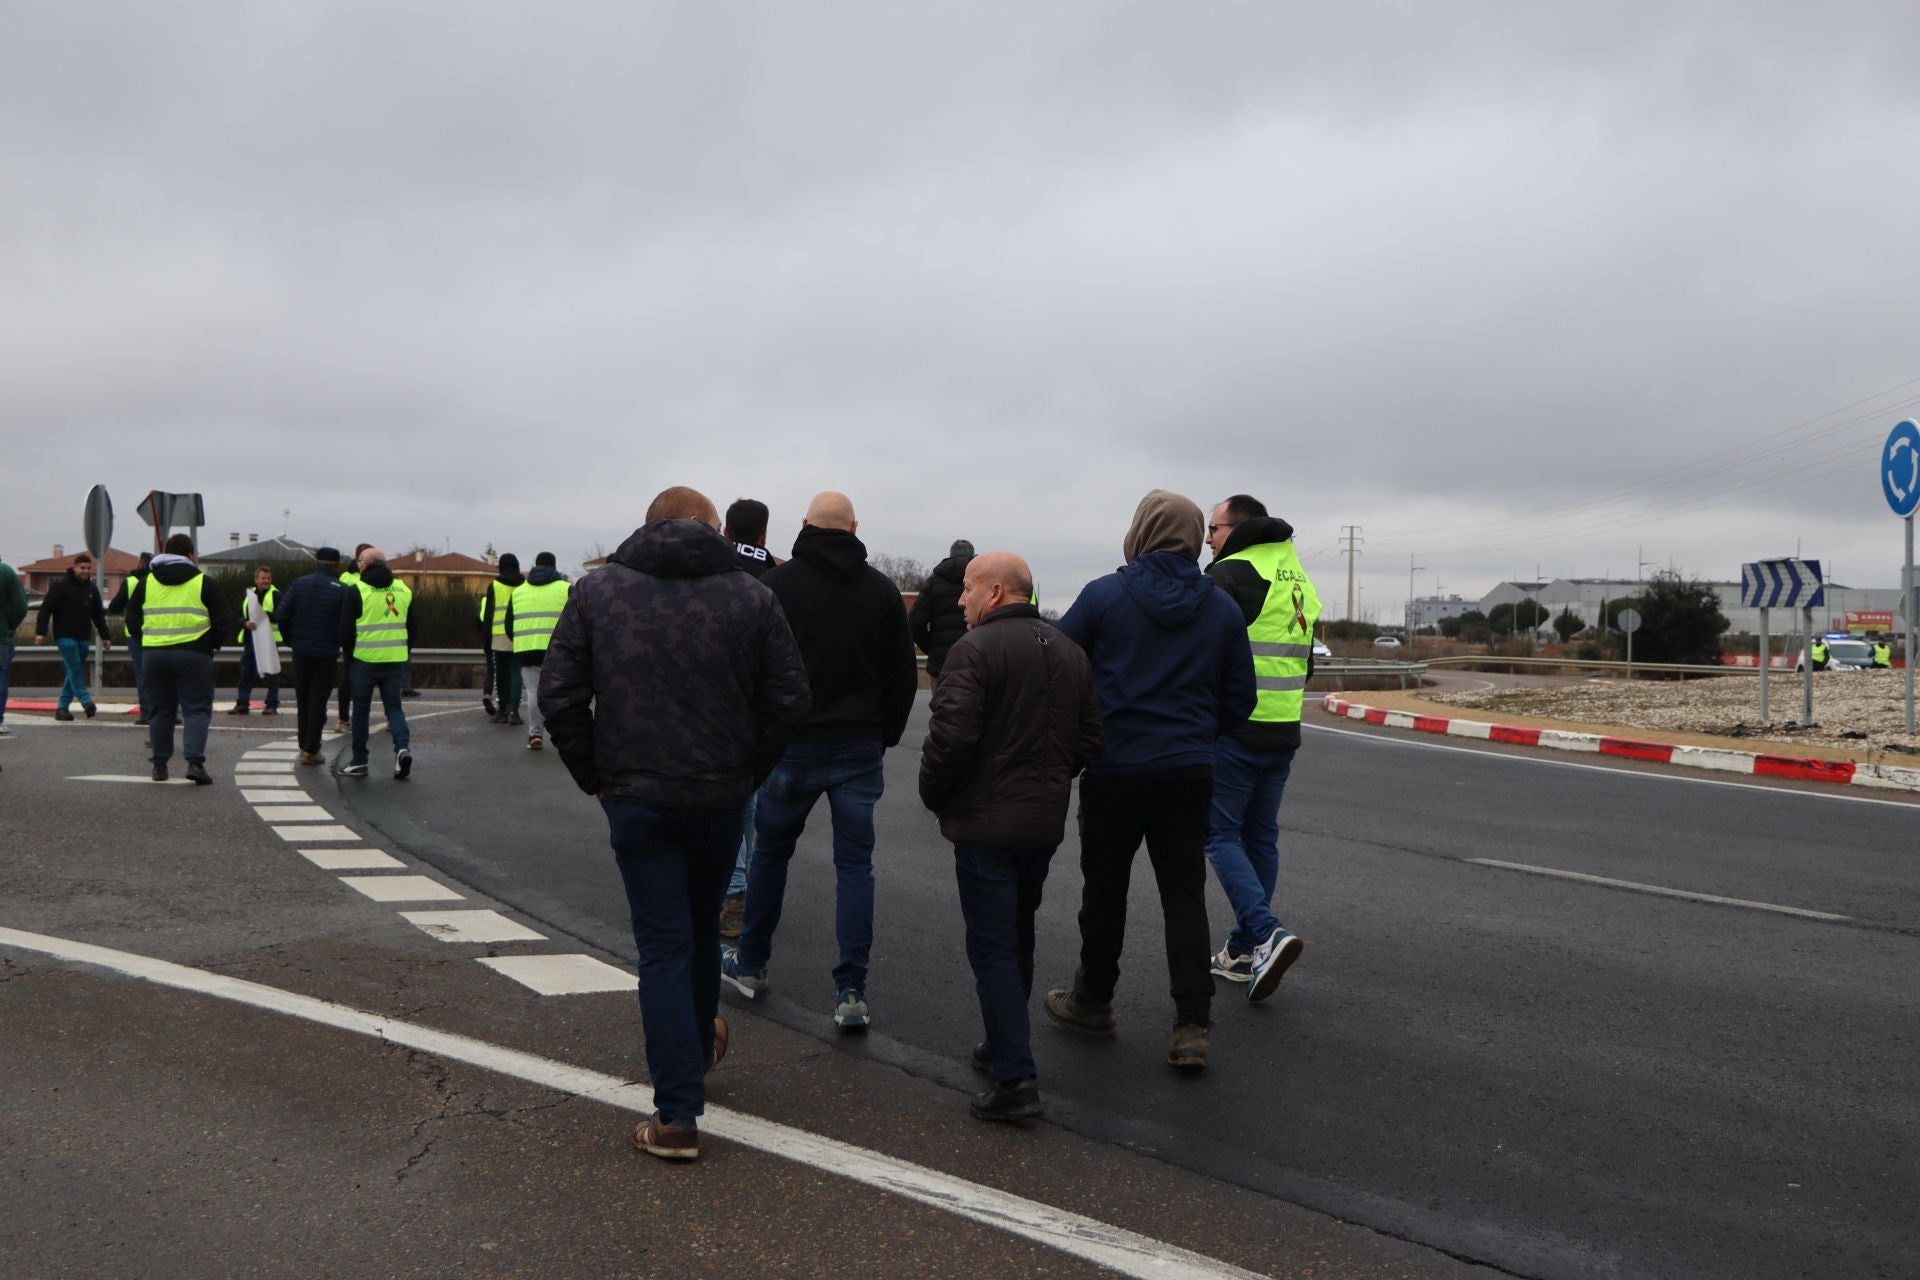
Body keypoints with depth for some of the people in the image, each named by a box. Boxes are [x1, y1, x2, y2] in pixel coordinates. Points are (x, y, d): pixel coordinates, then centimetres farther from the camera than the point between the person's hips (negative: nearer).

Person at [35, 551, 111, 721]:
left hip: (83, 637, 6)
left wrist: (105, 637, 13)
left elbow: (99, 615, 17)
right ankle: (86, 702, -20)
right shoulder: (60, 585, -5)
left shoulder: (92, 589, 11)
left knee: (75, 671, 6)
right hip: (65, 635, -6)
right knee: (74, 668, -15)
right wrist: (41, 632, -17)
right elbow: (46, 609, -8)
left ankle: (63, 707, 11)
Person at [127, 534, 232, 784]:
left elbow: (132, 619, 12)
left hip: (155, 653, 4)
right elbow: (224, 620, -1)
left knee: (161, 710, 13)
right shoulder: (202, 582, 0)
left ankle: (159, 765, 17)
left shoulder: (148, 582, 10)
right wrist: (212, 644, 13)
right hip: (193, 654, -3)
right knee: (197, 709, -1)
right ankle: (195, 762, -14)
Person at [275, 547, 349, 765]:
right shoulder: (341, 590, -10)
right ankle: (311, 751, 2)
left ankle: (304, 745, 22)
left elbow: (282, 614, -3)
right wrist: (341, 645, 5)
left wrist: (290, 640, 9)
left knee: (302, 700, 16)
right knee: (318, 702, 2)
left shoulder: (299, 583, 0)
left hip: (301, 651, 3)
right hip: (326, 654, -3)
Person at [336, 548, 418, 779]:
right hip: (395, 662, 3)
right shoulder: (404, 590, 8)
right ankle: (403, 746, -13)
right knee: (394, 707, 11)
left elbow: (346, 632, -6)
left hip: (365, 660, -3)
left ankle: (359, 762, 14)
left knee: (361, 710, 9)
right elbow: (411, 629, 11)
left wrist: (349, 656, 8)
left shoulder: (356, 591, -7)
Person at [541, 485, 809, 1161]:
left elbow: (560, 695, -5)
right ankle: (701, 1045, 45)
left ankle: (678, 1115, 2)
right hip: (722, 796, 1)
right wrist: (748, 769, 6)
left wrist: (593, 774, 5)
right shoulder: (752, 596, -1)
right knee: (702, 927, 23)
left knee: (663, 943, 3)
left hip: (635, 798, -1)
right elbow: (788, 699, -5)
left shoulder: (596, 589, -1)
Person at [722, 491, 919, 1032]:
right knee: (854, 864, 5)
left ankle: (751, 965, 29)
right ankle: (851, 992, 2)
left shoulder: (778, 583, -5)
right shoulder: (882, 589, 3)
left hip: (793, 744, -1)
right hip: (860, 748, 2)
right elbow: (904, 675, 6)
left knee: (771, 851, 16)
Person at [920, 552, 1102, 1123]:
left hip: (986, 823, -7)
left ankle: (1015, 1080, -5)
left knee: (992, 947, -2)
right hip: (1046, 819, 8)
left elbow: (950, 735, -23)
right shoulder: (1068, 651, 10)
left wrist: (933, 794, -7)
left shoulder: (976, 648, -15)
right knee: (1018, 937, 22)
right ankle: (1008, 1046, 34)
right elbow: (1089, 739, 10)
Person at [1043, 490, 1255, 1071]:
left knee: (1105, 886, 12)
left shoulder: (1104, 595, -8)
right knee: (1184, 891, 7)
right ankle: (1192, 1025, 2)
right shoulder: (1222, 607, 3)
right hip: (1190, 771, 3)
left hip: (1114, 767, -2)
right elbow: (1239, 699, 7)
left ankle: (1093, 1001, 28)